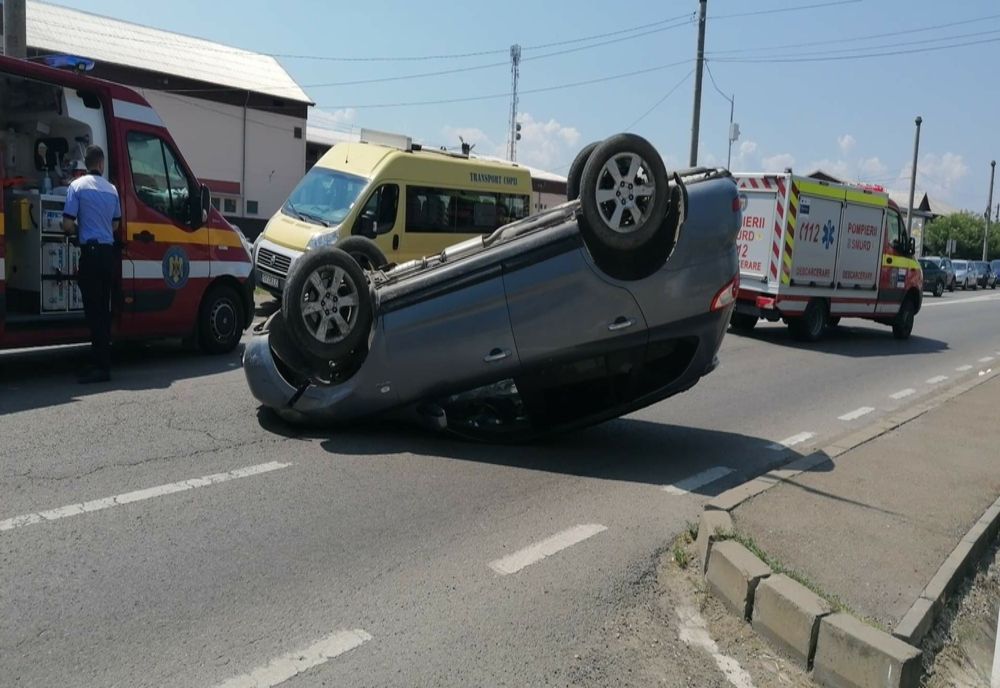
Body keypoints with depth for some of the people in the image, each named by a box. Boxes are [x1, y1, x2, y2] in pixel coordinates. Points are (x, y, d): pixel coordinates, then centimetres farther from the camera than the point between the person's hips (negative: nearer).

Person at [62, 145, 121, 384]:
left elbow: (67, 225, -8)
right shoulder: (112, 189, 10)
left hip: (90, 251, -5)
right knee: (103, 308, 11)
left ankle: (102, 366, -9)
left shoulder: (77, 186, -5)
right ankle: (102, 362, 15)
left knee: (93, 309, -6)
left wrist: (79, 229, 11)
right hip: (108, 252, 5)